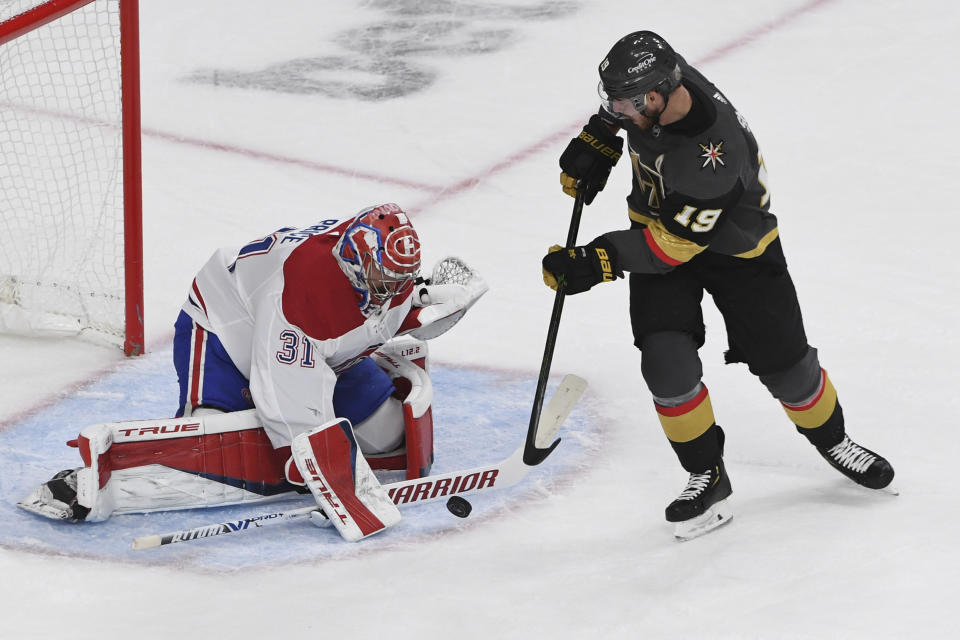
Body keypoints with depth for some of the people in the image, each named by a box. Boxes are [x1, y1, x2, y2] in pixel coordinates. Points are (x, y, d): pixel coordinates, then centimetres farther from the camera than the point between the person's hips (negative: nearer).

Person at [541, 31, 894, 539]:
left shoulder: (713, 158, -42)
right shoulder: (655, 77, -23)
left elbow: (671, 245, -34)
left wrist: (595, 263, -34)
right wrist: (596, 142, -2)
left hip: (734, 246, -5)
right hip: (660, 221, 5)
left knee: (785, 363, 6)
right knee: (666, 360, -12)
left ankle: (831, 440, 37)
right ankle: (707, 476, 4)